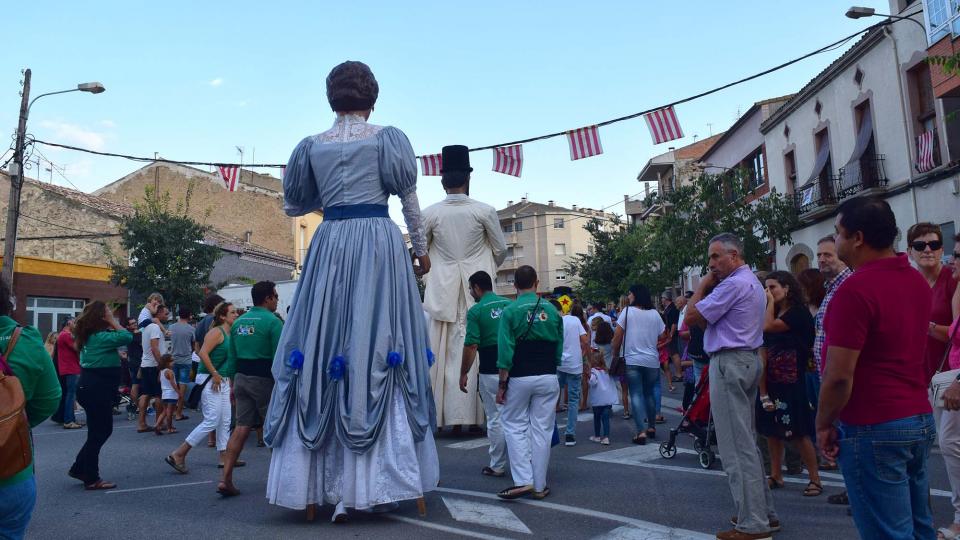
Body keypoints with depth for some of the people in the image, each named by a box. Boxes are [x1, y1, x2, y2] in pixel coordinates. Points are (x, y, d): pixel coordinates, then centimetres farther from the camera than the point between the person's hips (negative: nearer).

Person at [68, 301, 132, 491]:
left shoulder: (91, 335, 11)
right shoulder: (100, 336, -19)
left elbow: (121, 338, 14)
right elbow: (127, 336, -26)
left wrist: (111, 323, 4)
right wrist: (113, 322, -15)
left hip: (94, 388, 10)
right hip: (97, 389, -10)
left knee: (102, 430, 18)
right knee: (99, 432, -1)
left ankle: (79, 468, 26)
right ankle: (92, 479, 8)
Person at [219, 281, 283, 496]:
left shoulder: (238, 322, 11)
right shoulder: (272, 322, -12)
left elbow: (232, 356, 14)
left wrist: (234, 385, 19)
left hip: (241, 379, 6)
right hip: (264, 379, -6)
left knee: (241, 427, 6)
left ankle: (226, 479, 0)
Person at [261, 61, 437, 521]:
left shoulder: (313, 146, 10)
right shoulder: (388, 138, 4)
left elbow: (293, 205, 15)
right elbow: (409, 200, 3)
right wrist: (420, 247, 14)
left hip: (330, 246, 2)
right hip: (380, 243, -2)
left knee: (324, 346, 6)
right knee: (381, 345, -1)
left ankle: (328, 481, 9)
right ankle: (377, 480, 0)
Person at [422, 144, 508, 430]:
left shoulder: (430, 213, -2)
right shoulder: (484, 211, -4)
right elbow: (501, 250, 5)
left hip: (443, 291, 1)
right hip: (478, 291, -1)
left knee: (444, 353, 5)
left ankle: (444, 415, 8)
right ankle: (475, 416, 6)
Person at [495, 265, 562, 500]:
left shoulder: (511, 311, -8)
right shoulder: (552, 310, 3)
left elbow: (505, 351, -12)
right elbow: (559, 348, 8)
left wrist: (502, 384, -6)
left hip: (520, 377, -3)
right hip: (548, 378, 3)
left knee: (514, 425, 10)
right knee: (542, 428, 9)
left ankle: (523, 481, 1)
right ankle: (539, 485, 16)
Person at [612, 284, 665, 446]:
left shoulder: (627, 311, -6)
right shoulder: (655, 313, 4)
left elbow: (617, 336, -7)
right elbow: (662, 336, 8)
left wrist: (615, 355, 5)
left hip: (632, 361, -3)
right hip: (652, 361, 4)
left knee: (636, 395, -2)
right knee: (649, 393, 18)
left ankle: (641, 431, -10)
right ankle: (652, 427, 26)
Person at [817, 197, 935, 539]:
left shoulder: (856, 289, -20)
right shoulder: (918, 281, 8)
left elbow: (839, 376, -20)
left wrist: (823, 425, -9)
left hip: (873, 429, -9)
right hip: (921, 420, 9)